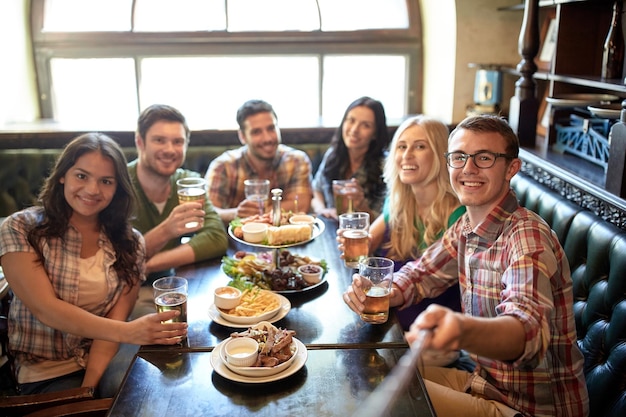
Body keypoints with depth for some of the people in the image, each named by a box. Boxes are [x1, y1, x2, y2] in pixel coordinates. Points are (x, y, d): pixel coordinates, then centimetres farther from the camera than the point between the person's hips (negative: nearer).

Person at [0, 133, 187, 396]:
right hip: (48, 373, -4)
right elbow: (46, 309, -16)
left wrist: (90, 385, -19)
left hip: (109, 365, 4)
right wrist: (127, 332, -29)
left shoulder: (129, 243, 3)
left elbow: (115, 318, -4)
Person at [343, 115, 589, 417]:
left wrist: (462, 329, -64)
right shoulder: (465, 228, 1)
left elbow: (528, 331, -41)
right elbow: (418, 275, 11)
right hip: (489, 381, 7)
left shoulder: (528, 236, -25)